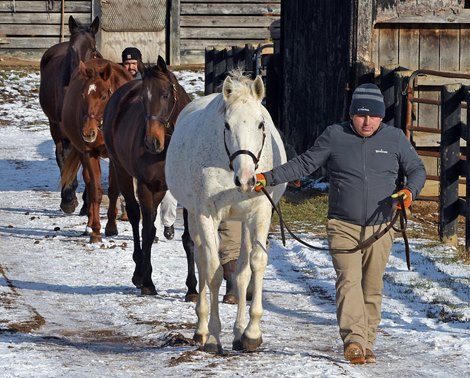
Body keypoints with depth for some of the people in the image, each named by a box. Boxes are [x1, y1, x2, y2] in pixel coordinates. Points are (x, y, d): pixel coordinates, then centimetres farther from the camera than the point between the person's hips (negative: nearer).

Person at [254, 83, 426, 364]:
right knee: (348, 280, -16)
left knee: (372, 287, 6)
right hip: (343, 226, -2)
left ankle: (367, 343, 14)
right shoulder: (335, 136, 1)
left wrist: (410, 191, -14)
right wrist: (269, 178, -1)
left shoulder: (395, 138, 4)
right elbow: (305, 164, 7)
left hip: (381, 228, 2)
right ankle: (354, 340, -25)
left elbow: (417, 170, 8)